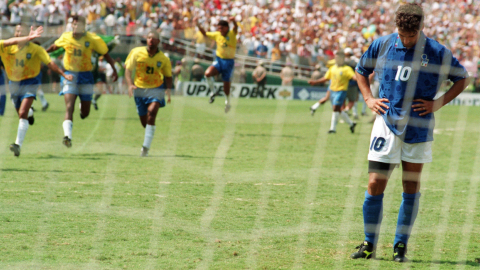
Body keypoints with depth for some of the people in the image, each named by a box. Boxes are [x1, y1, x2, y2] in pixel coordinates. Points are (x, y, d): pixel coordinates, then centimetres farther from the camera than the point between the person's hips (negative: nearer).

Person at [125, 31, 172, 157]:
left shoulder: (163, 59, -7)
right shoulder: (137, 53, -8)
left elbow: (168, 76, 5)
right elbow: (128, 69, -5)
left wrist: (168, 90, -11)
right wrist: (130, 84, -21)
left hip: (156, 89, -2)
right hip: (140, 89, 2)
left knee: (151, 112, -25)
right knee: (144, 122, 7)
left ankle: (146, 147, -25)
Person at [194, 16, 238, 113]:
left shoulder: (232, 34, -10)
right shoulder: (217, 35, 3)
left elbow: (236, 28, -32)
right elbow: (205, 33, 13)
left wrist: (234, 21, -56)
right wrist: (197, 24, 1)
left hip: (229, 61, -3)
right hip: (219, 59, 3)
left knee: (226, 83, 3)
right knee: (208, 73, -25)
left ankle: (227, 102, 28)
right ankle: (213, 91, -4)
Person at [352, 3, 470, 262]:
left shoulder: (436, 52, -5)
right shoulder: (382, 45, 0)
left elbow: (462, 78, 8)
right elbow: (361, 71, 18)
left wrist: (438, 103, -2)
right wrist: (369, 99, 4)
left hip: (419, 128, 0)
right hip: (387, 123, 0)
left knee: (411, 188, 5)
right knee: (375, 185, -6)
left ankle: (401, 245, 15)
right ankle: (369, 244, 6)